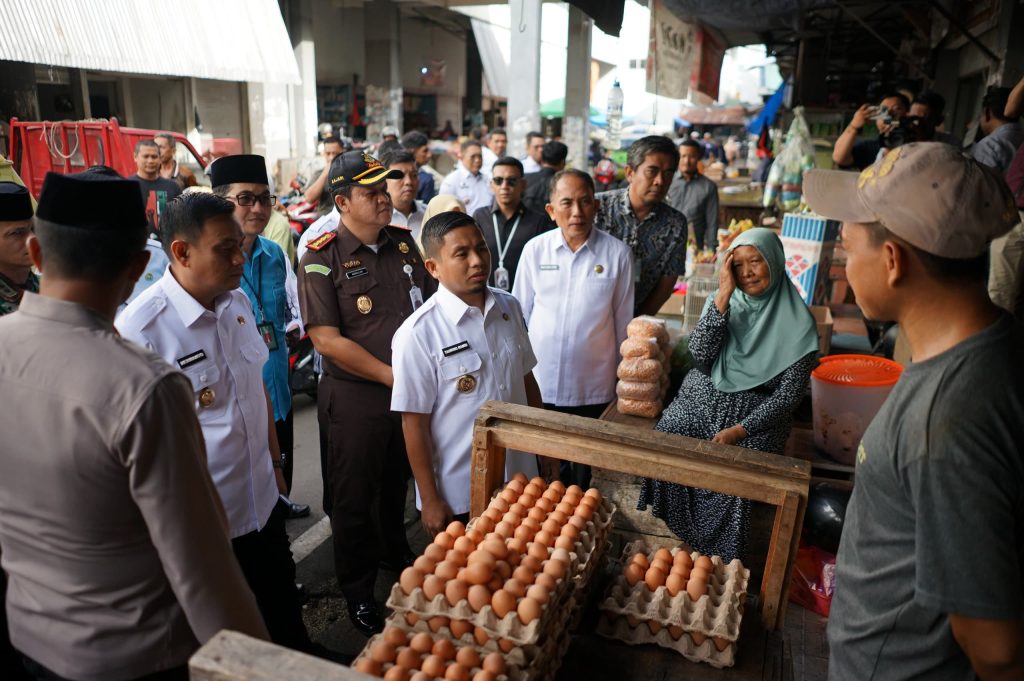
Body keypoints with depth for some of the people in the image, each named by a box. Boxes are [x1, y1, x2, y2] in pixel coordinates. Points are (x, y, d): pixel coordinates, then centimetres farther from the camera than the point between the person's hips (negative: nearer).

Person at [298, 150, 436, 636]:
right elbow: (327, 340, -18)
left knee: (397, 483, 23)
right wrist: (392, 376, -17)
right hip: (355, 398, -5)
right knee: (355, 495, 11)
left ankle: (394, 553, 48)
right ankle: (357, 590, 31)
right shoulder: (322, 258, -13)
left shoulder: (403, 242, 4)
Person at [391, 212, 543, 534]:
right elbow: (414, 423, -14)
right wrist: (431, 501, -11)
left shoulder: (510, 307, 1)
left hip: (520, 481, 6)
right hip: (458, 498, -5)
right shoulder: (418, 334, -18)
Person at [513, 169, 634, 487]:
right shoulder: (535, 249, -4)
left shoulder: (617, 253, -7)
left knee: (583, 471, 16)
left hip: (593, 386, -1)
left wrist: (621, 374, 7)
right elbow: (520, 312, 5)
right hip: (539, 381, 1)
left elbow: (623, 319, 1)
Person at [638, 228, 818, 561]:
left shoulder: (797, 322, -6)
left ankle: (719, 564, -4)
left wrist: (739, 430, -18)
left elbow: (789, 394, -7)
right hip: (704, 398, 3)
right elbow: (701, 354, -9)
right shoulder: (721, 300, 5)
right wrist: (724, 295, -15)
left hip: (756, 413, -3)